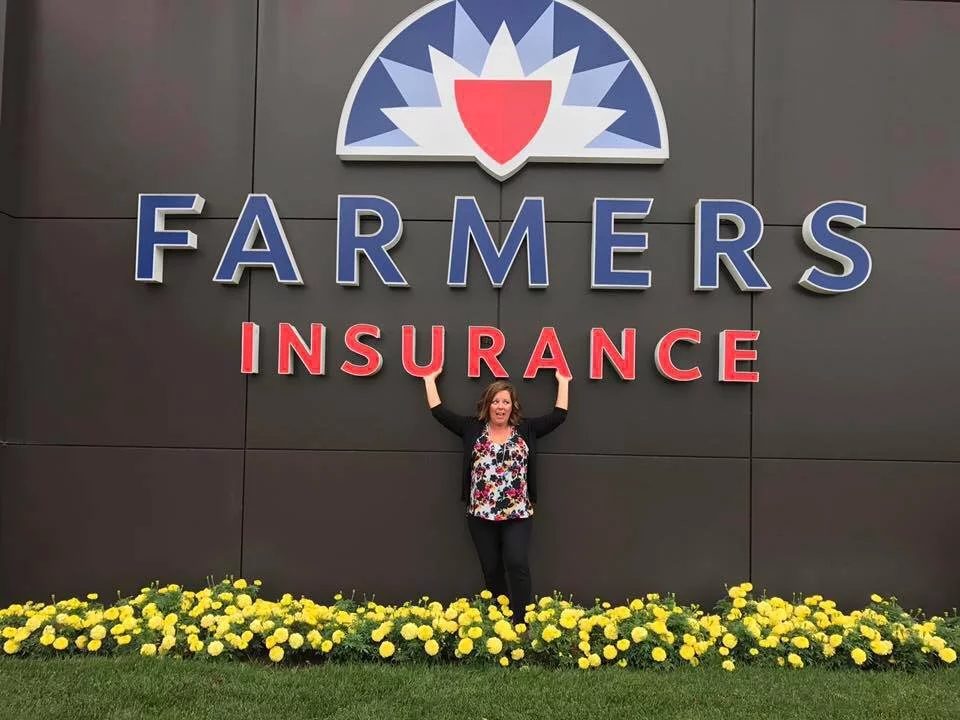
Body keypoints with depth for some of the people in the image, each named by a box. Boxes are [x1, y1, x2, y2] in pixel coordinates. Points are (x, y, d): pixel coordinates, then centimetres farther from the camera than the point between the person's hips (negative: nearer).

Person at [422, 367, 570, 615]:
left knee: (517, 564, -13)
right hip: (481, 515, 1)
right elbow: (440, 412, 7)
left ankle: (522, 624, -6)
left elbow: (558, 415, 8)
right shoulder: (472, 428, 6)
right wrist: (430, 379, 12)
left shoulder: (526, 430, 6)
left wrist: (563, 382, 13)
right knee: (492, 570, 9)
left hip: (518, 514, -1)